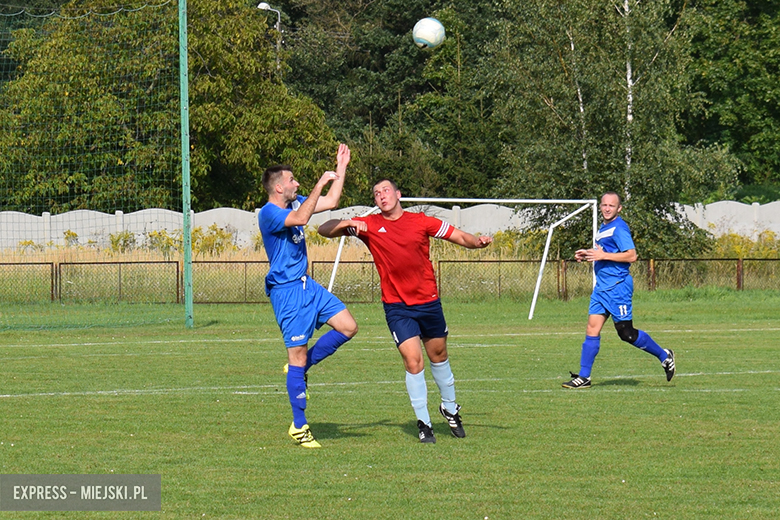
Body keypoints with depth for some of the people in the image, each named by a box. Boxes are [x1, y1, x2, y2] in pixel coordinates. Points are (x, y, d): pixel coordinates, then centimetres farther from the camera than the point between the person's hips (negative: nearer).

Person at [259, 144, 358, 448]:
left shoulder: (294, 203, 11)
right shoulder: (269, 213, -17)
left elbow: (331, 202, 20)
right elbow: (300, 219, -35)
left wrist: (341, 168, 15)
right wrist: (320, 184, -31)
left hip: (307, 286, 9)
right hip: (287, 291, -9)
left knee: (348, 327, 4)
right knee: (298, 354, -7)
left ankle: (300, 368, 17)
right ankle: (299, 427, 0)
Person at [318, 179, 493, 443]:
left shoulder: (421, 222, -2)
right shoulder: (369, 225, -4)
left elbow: (459, 236, 2)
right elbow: (324, 230, -5)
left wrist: (478, 241, -19)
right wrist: (346, 223, -25)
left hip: (429, 301, 2)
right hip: (397, 307, -2)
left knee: (439, 356, 17)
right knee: (413, 361, -11)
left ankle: (450, 408, 39)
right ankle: (423, 422, 1)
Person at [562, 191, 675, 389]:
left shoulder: (619, 228, -12)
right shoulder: (603, 229, 18)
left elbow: (632, 255, -19)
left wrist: (603, 255, -20)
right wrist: (588, 255, 12)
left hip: (618, 285, -9)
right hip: (602, 286, 9)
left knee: (626, 333, -3)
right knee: (592, 329, 0)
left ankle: (664, 356, 14)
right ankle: (584, 377, -1)